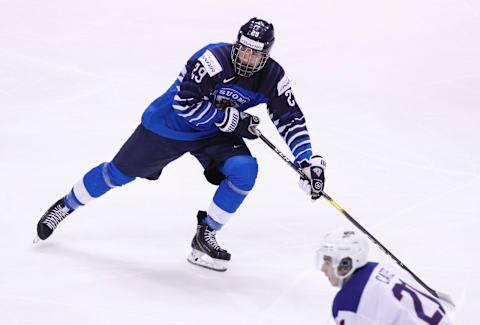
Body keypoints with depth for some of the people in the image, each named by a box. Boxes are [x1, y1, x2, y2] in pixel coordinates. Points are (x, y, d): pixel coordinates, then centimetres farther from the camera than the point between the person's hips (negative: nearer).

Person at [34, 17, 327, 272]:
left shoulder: (272, 78, -16)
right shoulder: (214, 59, -32)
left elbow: (291, 119, -10)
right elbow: (185, 103, -33)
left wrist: (309, 162, -20)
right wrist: (231, 119, -31)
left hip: (215, 134, 4)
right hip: (169, 125, -4)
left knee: (245, 170, -21)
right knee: (120, 172, 7)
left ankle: (205, 237, -5)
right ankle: (66, 206, 32)